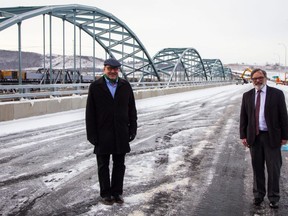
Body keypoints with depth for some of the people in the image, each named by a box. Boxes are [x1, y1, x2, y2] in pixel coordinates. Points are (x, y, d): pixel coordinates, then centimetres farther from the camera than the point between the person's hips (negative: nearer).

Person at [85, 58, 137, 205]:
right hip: (103, 134, -2)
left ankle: (117, 193, 22)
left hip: (121, 134, 2)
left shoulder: (125, 86, 5)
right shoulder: (95, 87, -3)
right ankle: (105, 194, 20)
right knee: (103, 166, 8)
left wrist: (133, 129, 1)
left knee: (119, 165, 10)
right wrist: (91, 134, -8)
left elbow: (132, 109, 7)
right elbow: (90, 113, -4)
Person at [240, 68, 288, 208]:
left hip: (271, 137, -2)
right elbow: (243, 117, 7)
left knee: (273, 169, 5)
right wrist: (243, 136, 2)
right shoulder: (247, 96, 6)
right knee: (257, 168, 11)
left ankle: (273, 197, 20)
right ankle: (258, 195, 25)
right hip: (254, 137, 3)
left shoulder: (277, 94, -2)